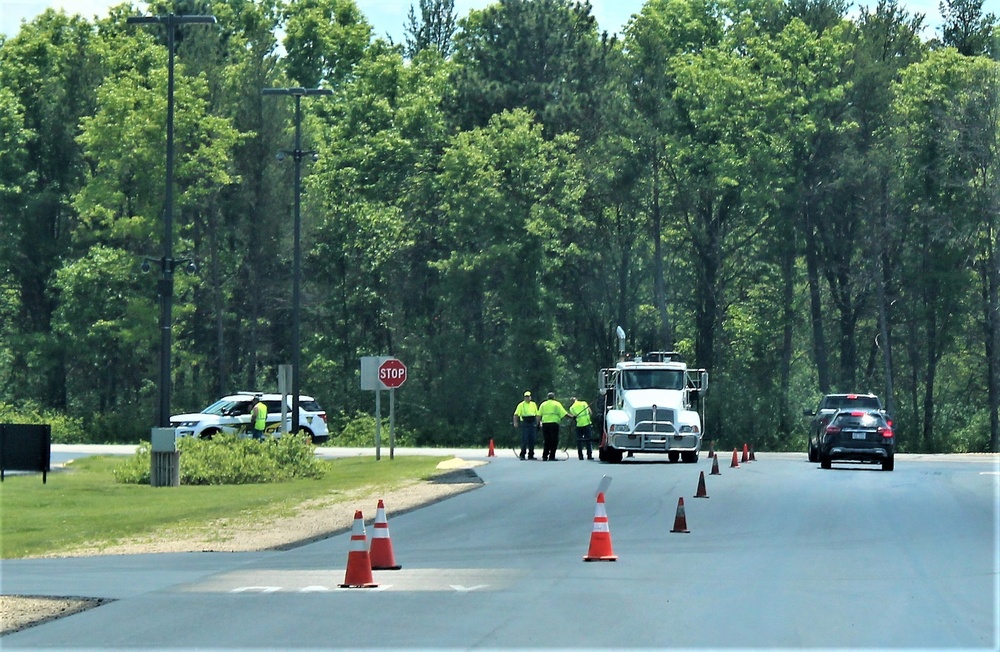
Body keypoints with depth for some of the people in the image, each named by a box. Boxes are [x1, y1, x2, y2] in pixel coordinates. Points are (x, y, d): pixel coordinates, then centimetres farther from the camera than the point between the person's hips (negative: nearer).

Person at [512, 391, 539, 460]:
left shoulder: (533, 404, 13)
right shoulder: (521, 405, -1)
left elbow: (537, 414, 20)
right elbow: (516, 414, -6)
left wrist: (537, 422, 14)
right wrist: (515, 422, -17)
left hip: (532, 424, 5)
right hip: (525, 424, -5)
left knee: (532, 440, 6)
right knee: (524, 440, -7)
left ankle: (531, 455, 13)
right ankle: (522, 455, -3)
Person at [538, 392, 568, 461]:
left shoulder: (543, 404, 12)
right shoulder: (557, 404, 3)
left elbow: (539, 415, 6)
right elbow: (563, 413, -3)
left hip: (545, 424, 3)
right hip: (554, 423, -3)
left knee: (546, 441, 10)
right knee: (554, 441, 2)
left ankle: (544, 456, 6)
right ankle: (551, 457, -3)